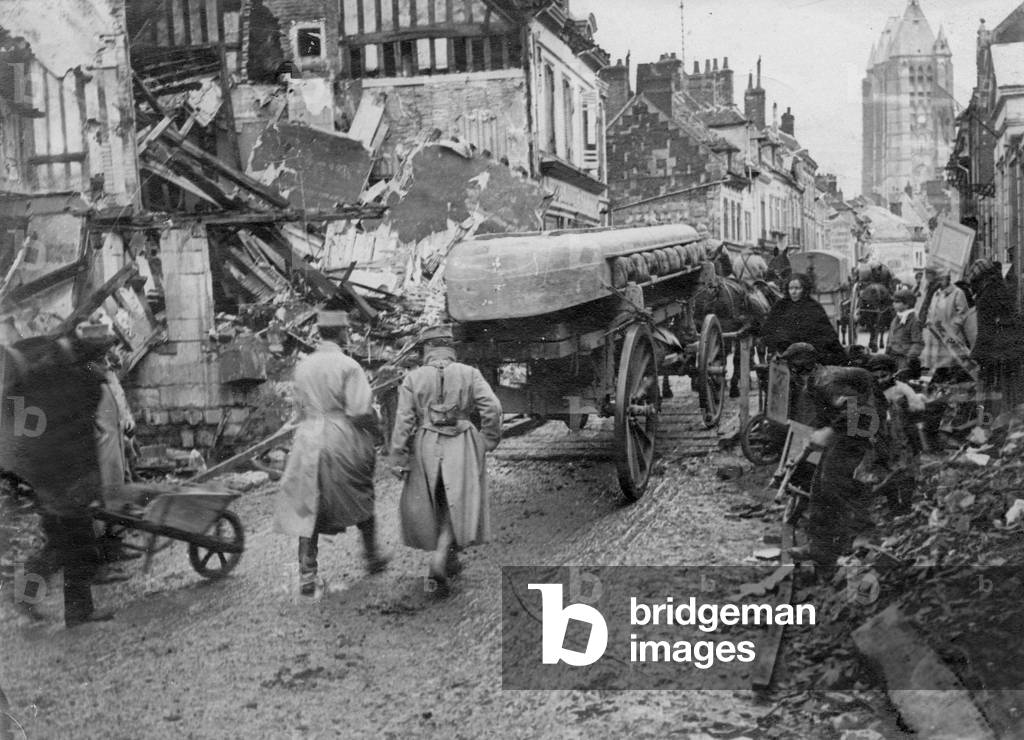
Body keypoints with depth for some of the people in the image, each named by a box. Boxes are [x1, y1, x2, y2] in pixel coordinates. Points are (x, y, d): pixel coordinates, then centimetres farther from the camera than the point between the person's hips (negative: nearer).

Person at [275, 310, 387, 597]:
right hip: (344, 441, -4)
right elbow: (360, 412, -15)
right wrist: (373, 426, 3)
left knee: (308, 507, 5)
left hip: (308, 439, 4)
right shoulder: (348, 366, -11)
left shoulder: (303, 366, 6)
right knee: (360, 500, 16)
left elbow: (302, 406, 12)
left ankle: (307, 574, 0)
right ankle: (372, 557, 30)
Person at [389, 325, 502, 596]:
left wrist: (399, 460, -5)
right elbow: (492, 407, -12)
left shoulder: (413, 378, -3)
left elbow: (403, 421, -9)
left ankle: (449, 560, 33)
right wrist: (489, 440, 3)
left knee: (430, 505, 21)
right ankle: (439, 559, -14)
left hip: (426, 447, 1)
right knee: (457, 506, 7)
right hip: (462, 448, -1)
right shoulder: (469, 374, -3)